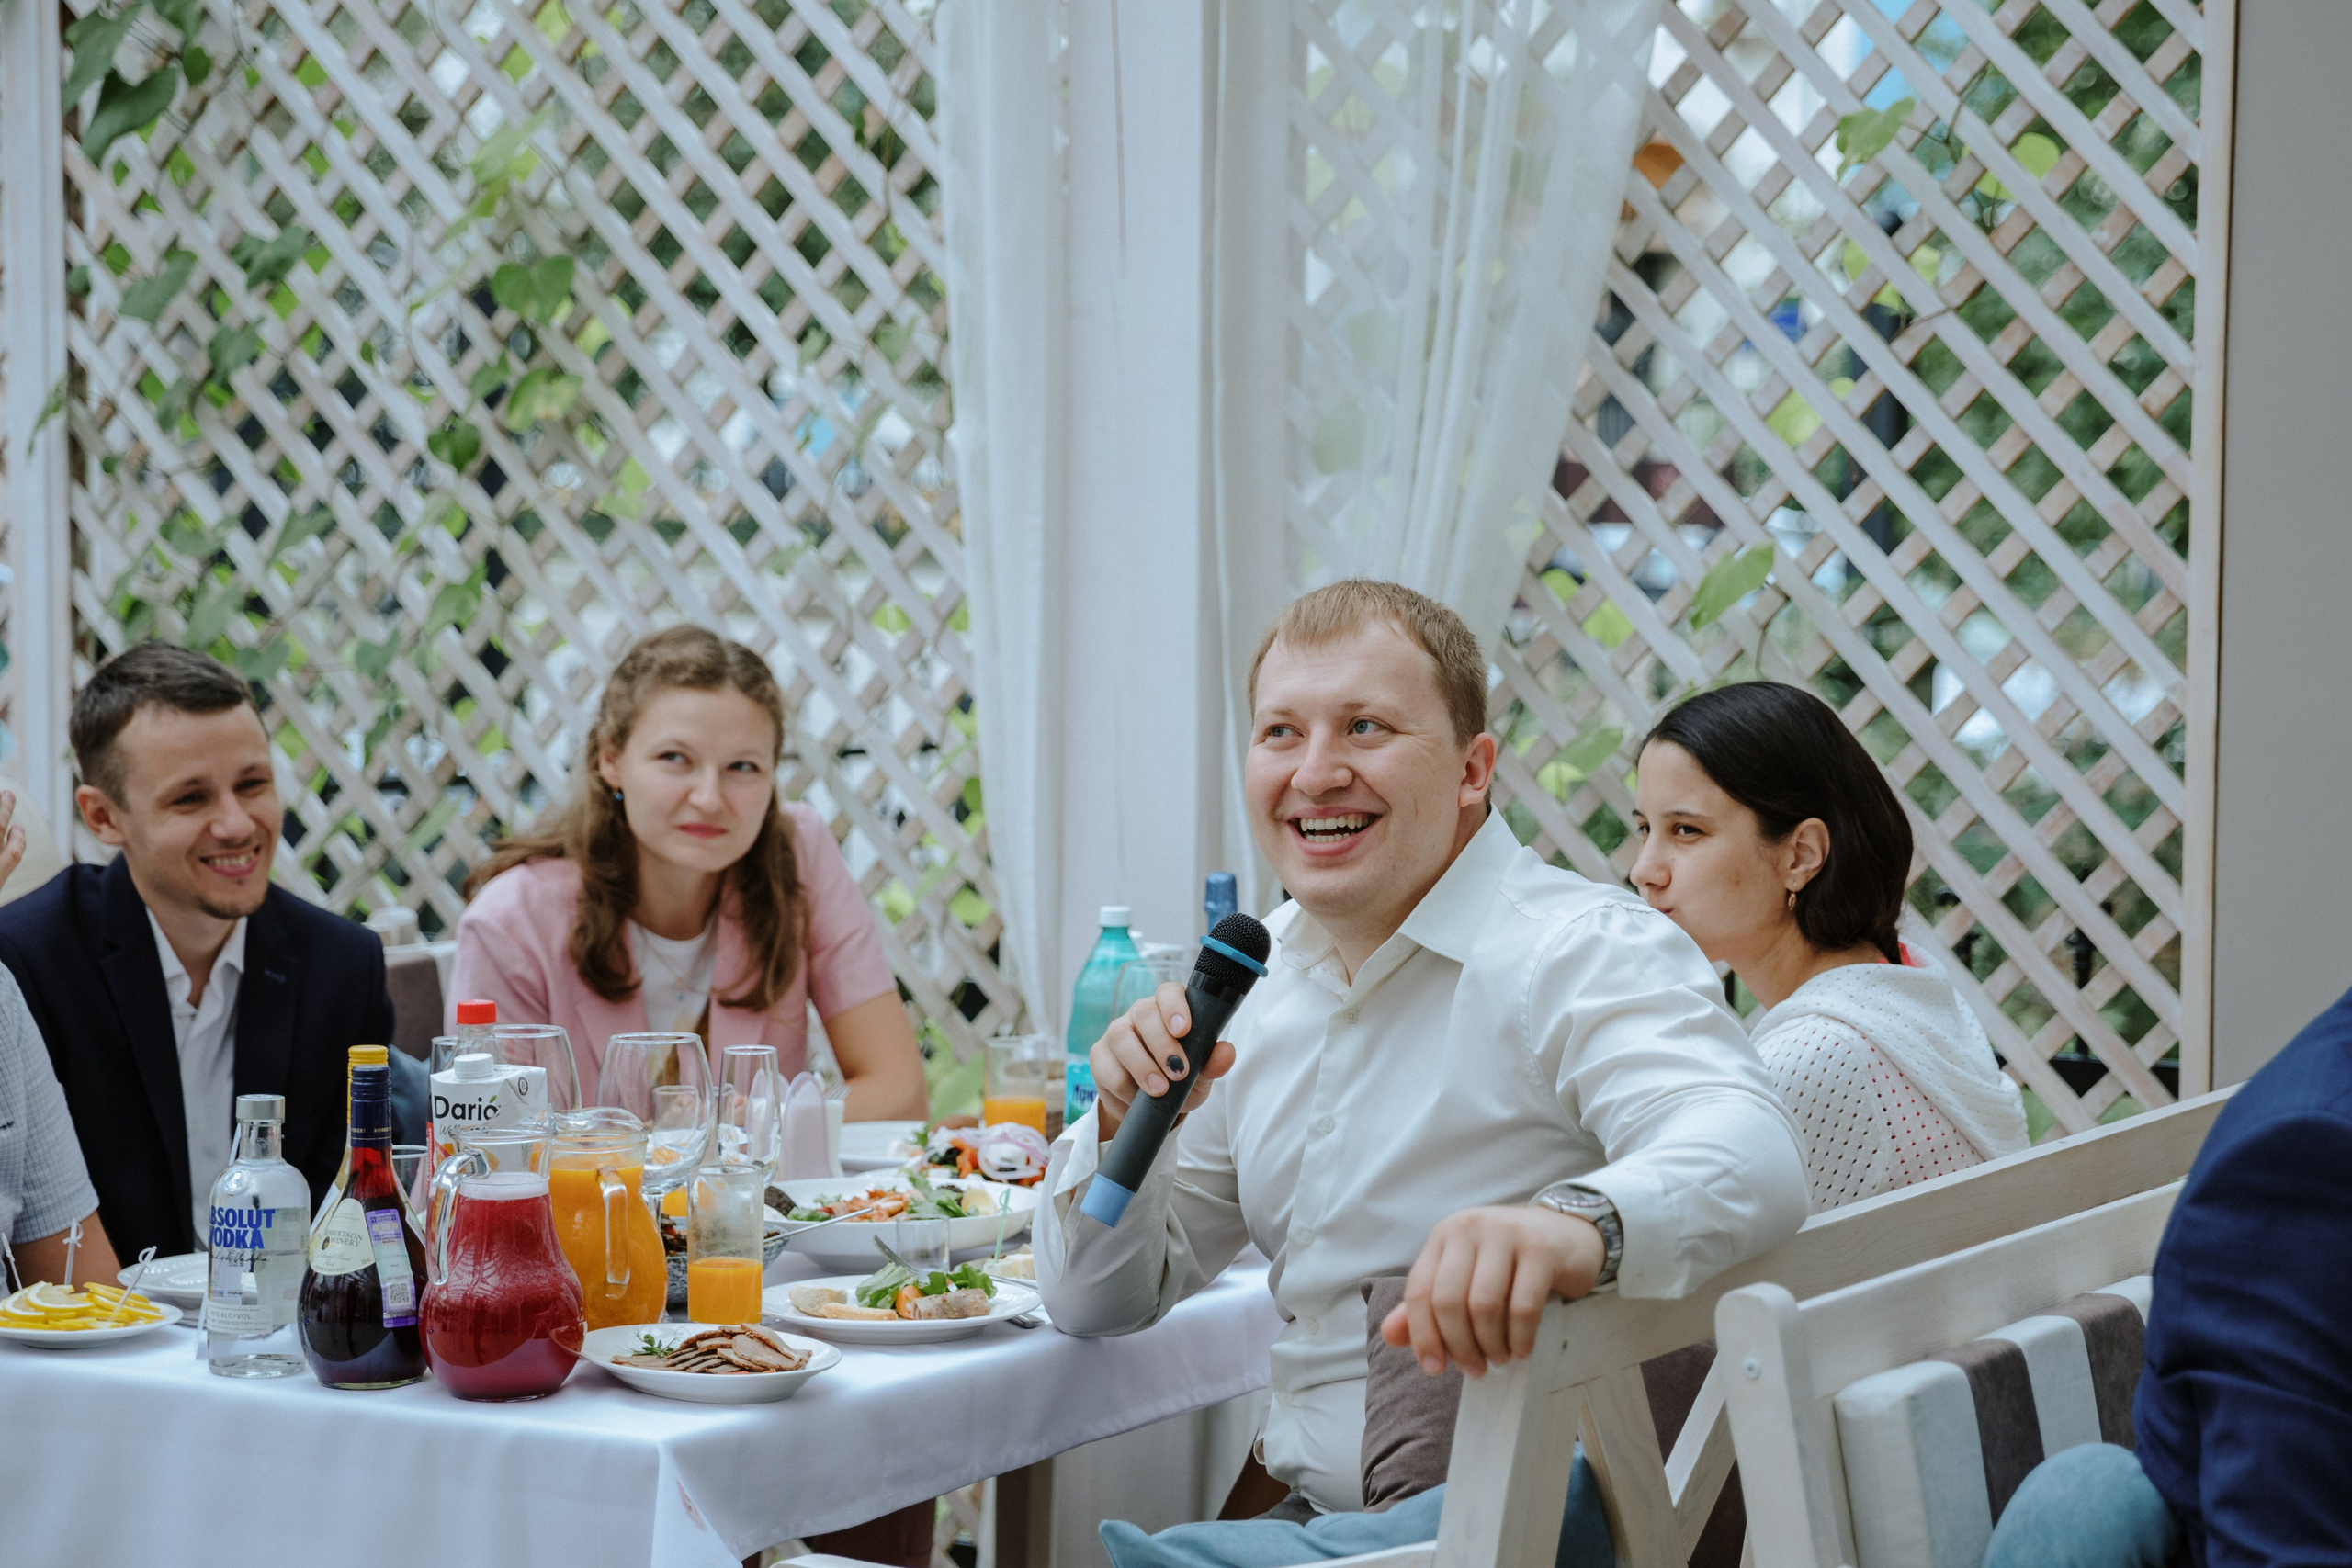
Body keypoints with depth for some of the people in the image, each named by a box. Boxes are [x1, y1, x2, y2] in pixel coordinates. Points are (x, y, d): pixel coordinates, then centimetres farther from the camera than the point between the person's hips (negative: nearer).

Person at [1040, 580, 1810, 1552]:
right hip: (1309, 1516, 7)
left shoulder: (1591, 953, -11)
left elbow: (1751, 1158, -32)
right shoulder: (1256, 987, 13)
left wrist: (1573, 1225, -53)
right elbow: (1100, 1306, 19)